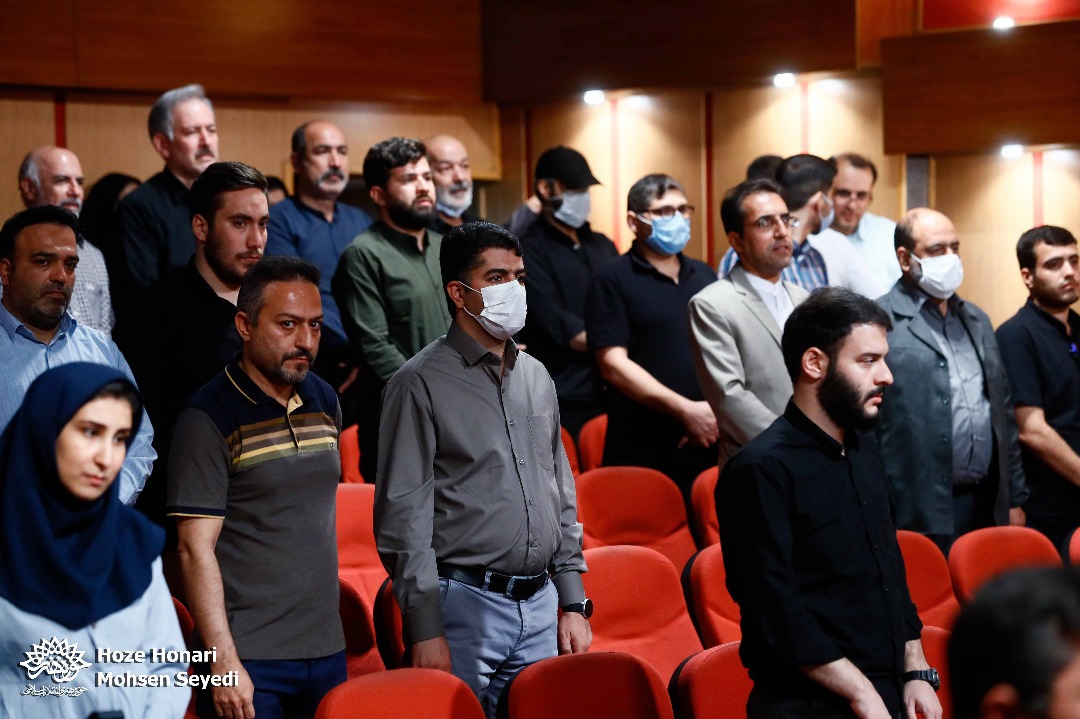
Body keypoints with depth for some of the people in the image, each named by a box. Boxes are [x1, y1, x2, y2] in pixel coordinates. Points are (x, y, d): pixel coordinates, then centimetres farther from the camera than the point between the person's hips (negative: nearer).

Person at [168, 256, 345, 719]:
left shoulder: (325, 402, 10)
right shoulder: (208, 419, -10)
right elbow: (196, 550, -13)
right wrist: (223, 661, -18)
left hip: (327, 650, 6)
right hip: (249, 662, -6)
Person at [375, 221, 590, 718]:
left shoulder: (536, 377, 14)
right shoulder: (421, 383, -6)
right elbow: (402, 514, -9)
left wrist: (573, 603, 13)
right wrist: (425, 627, -13)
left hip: (541, 604, 6)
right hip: (465, 603, -6)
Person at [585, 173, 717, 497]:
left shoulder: (704, 276, 15)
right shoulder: (612, 280, -3)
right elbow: (613, 364, -11)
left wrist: (718, 409, -4)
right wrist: (685, 410, -16)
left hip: (707, 445, 5)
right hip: (641, 453, -5)